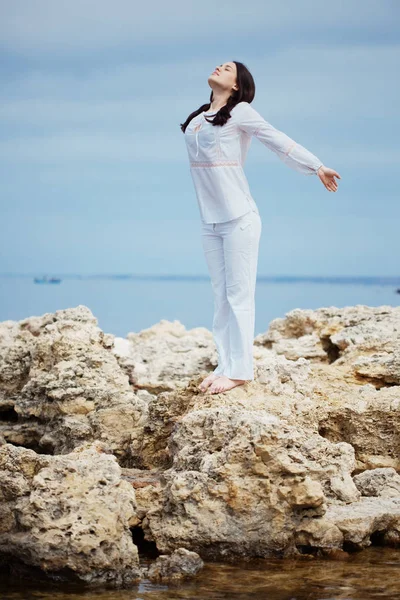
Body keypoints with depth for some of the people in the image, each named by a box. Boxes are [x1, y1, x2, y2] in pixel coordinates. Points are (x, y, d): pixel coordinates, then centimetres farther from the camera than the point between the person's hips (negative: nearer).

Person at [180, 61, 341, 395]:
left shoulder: (239, 112, -4)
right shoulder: (197, 119, 14)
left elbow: (280, 142, -3)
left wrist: (317, 168, -3)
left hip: (239, 218, -6)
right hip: (210, 221, 6)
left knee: (238, 294, -5)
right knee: (221, 296, 7)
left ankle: (240, 370, -4)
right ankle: (226, 365, 11)